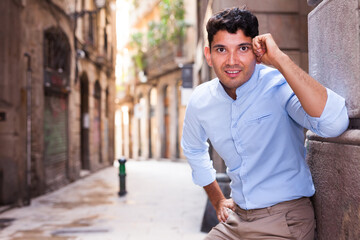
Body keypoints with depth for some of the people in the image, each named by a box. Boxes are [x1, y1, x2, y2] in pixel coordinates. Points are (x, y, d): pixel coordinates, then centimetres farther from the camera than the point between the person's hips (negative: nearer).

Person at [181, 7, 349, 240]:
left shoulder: (279, 85, -18)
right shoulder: (200, 101, -3)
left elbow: (334, 123, -38)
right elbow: (194, 151, 18)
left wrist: (280, 59, -35)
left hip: (285, 219, -5)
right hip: (237, 218, 5)